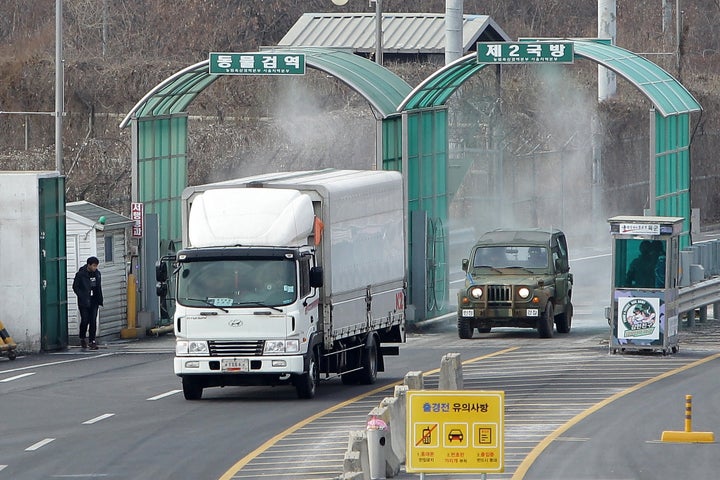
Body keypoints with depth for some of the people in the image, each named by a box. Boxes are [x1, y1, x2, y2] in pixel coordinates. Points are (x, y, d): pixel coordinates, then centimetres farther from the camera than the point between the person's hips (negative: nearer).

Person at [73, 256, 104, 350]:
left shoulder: (97, 273, 7)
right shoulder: (81, 274, -8)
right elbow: (75, 287, -4)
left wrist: (100, 299, 9)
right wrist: (82, 297, -12)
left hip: (94, 301, 4)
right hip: (84, 302, -4)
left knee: (93, 321, -3)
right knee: (85, 320, -2)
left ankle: (92, 341, -1)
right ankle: (82, 338, 19)